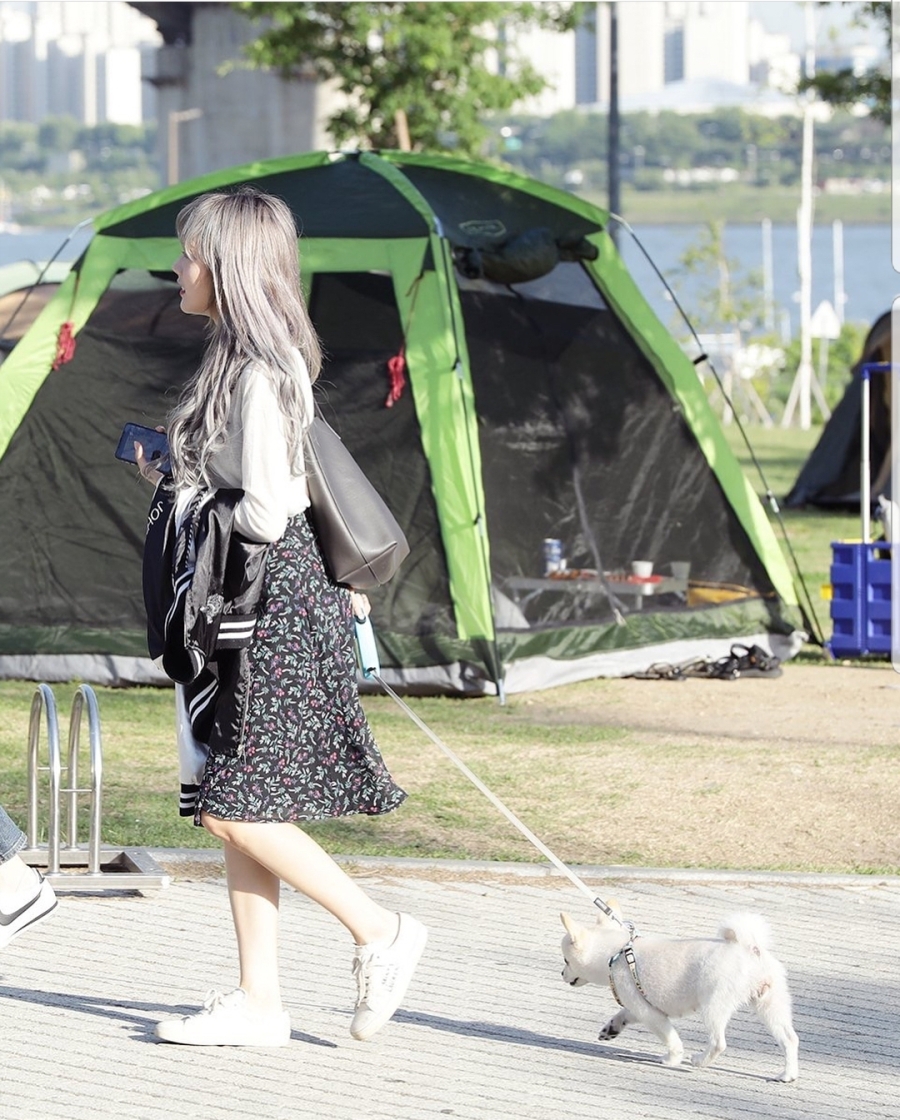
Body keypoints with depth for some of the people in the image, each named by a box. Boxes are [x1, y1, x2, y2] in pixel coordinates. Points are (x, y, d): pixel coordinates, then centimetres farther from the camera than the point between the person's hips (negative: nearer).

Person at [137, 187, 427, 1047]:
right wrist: (175, 477, 13)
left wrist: (180, 493, -6)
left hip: (278, 607, -10)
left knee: (236, 808, -9)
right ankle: (257, 1001, 11)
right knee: (236, 810, 9)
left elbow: (265, 514, -22)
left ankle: (378, 932, 2)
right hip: (248, 607, 10)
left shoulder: (259, 374, -17)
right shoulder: (245, 361, 13)